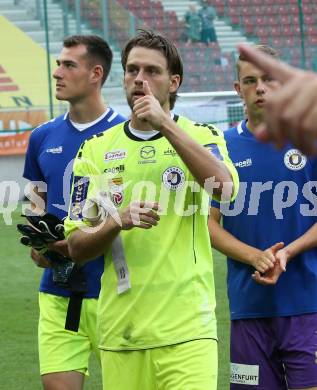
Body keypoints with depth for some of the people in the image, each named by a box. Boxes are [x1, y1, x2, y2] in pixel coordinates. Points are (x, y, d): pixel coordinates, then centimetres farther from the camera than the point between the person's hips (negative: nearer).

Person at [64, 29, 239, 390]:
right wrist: (118, 221, -13)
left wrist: (165, 124, -18)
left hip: (187, 329, -2)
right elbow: (76, 247, 7)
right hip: (119, 330, 2)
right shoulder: (96, 149, 10)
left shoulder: (202, 136, 5)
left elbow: (224, 187, -18)